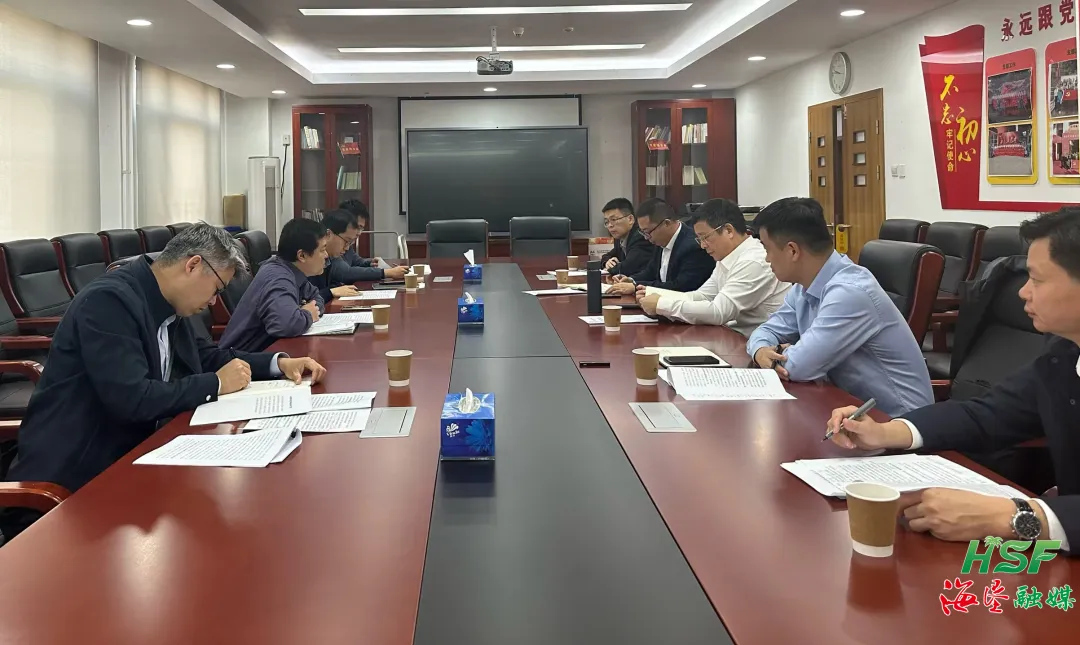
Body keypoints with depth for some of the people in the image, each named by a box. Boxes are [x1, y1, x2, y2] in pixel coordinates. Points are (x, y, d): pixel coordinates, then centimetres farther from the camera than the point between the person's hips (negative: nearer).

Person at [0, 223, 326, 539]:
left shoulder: (168, 304, 6)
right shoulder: (109, 300, -21)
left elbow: (204, 355, 20)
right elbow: (132, 399, -29)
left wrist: (278, 363, 6)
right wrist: (216, 384, -16)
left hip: (128, 456, 8)